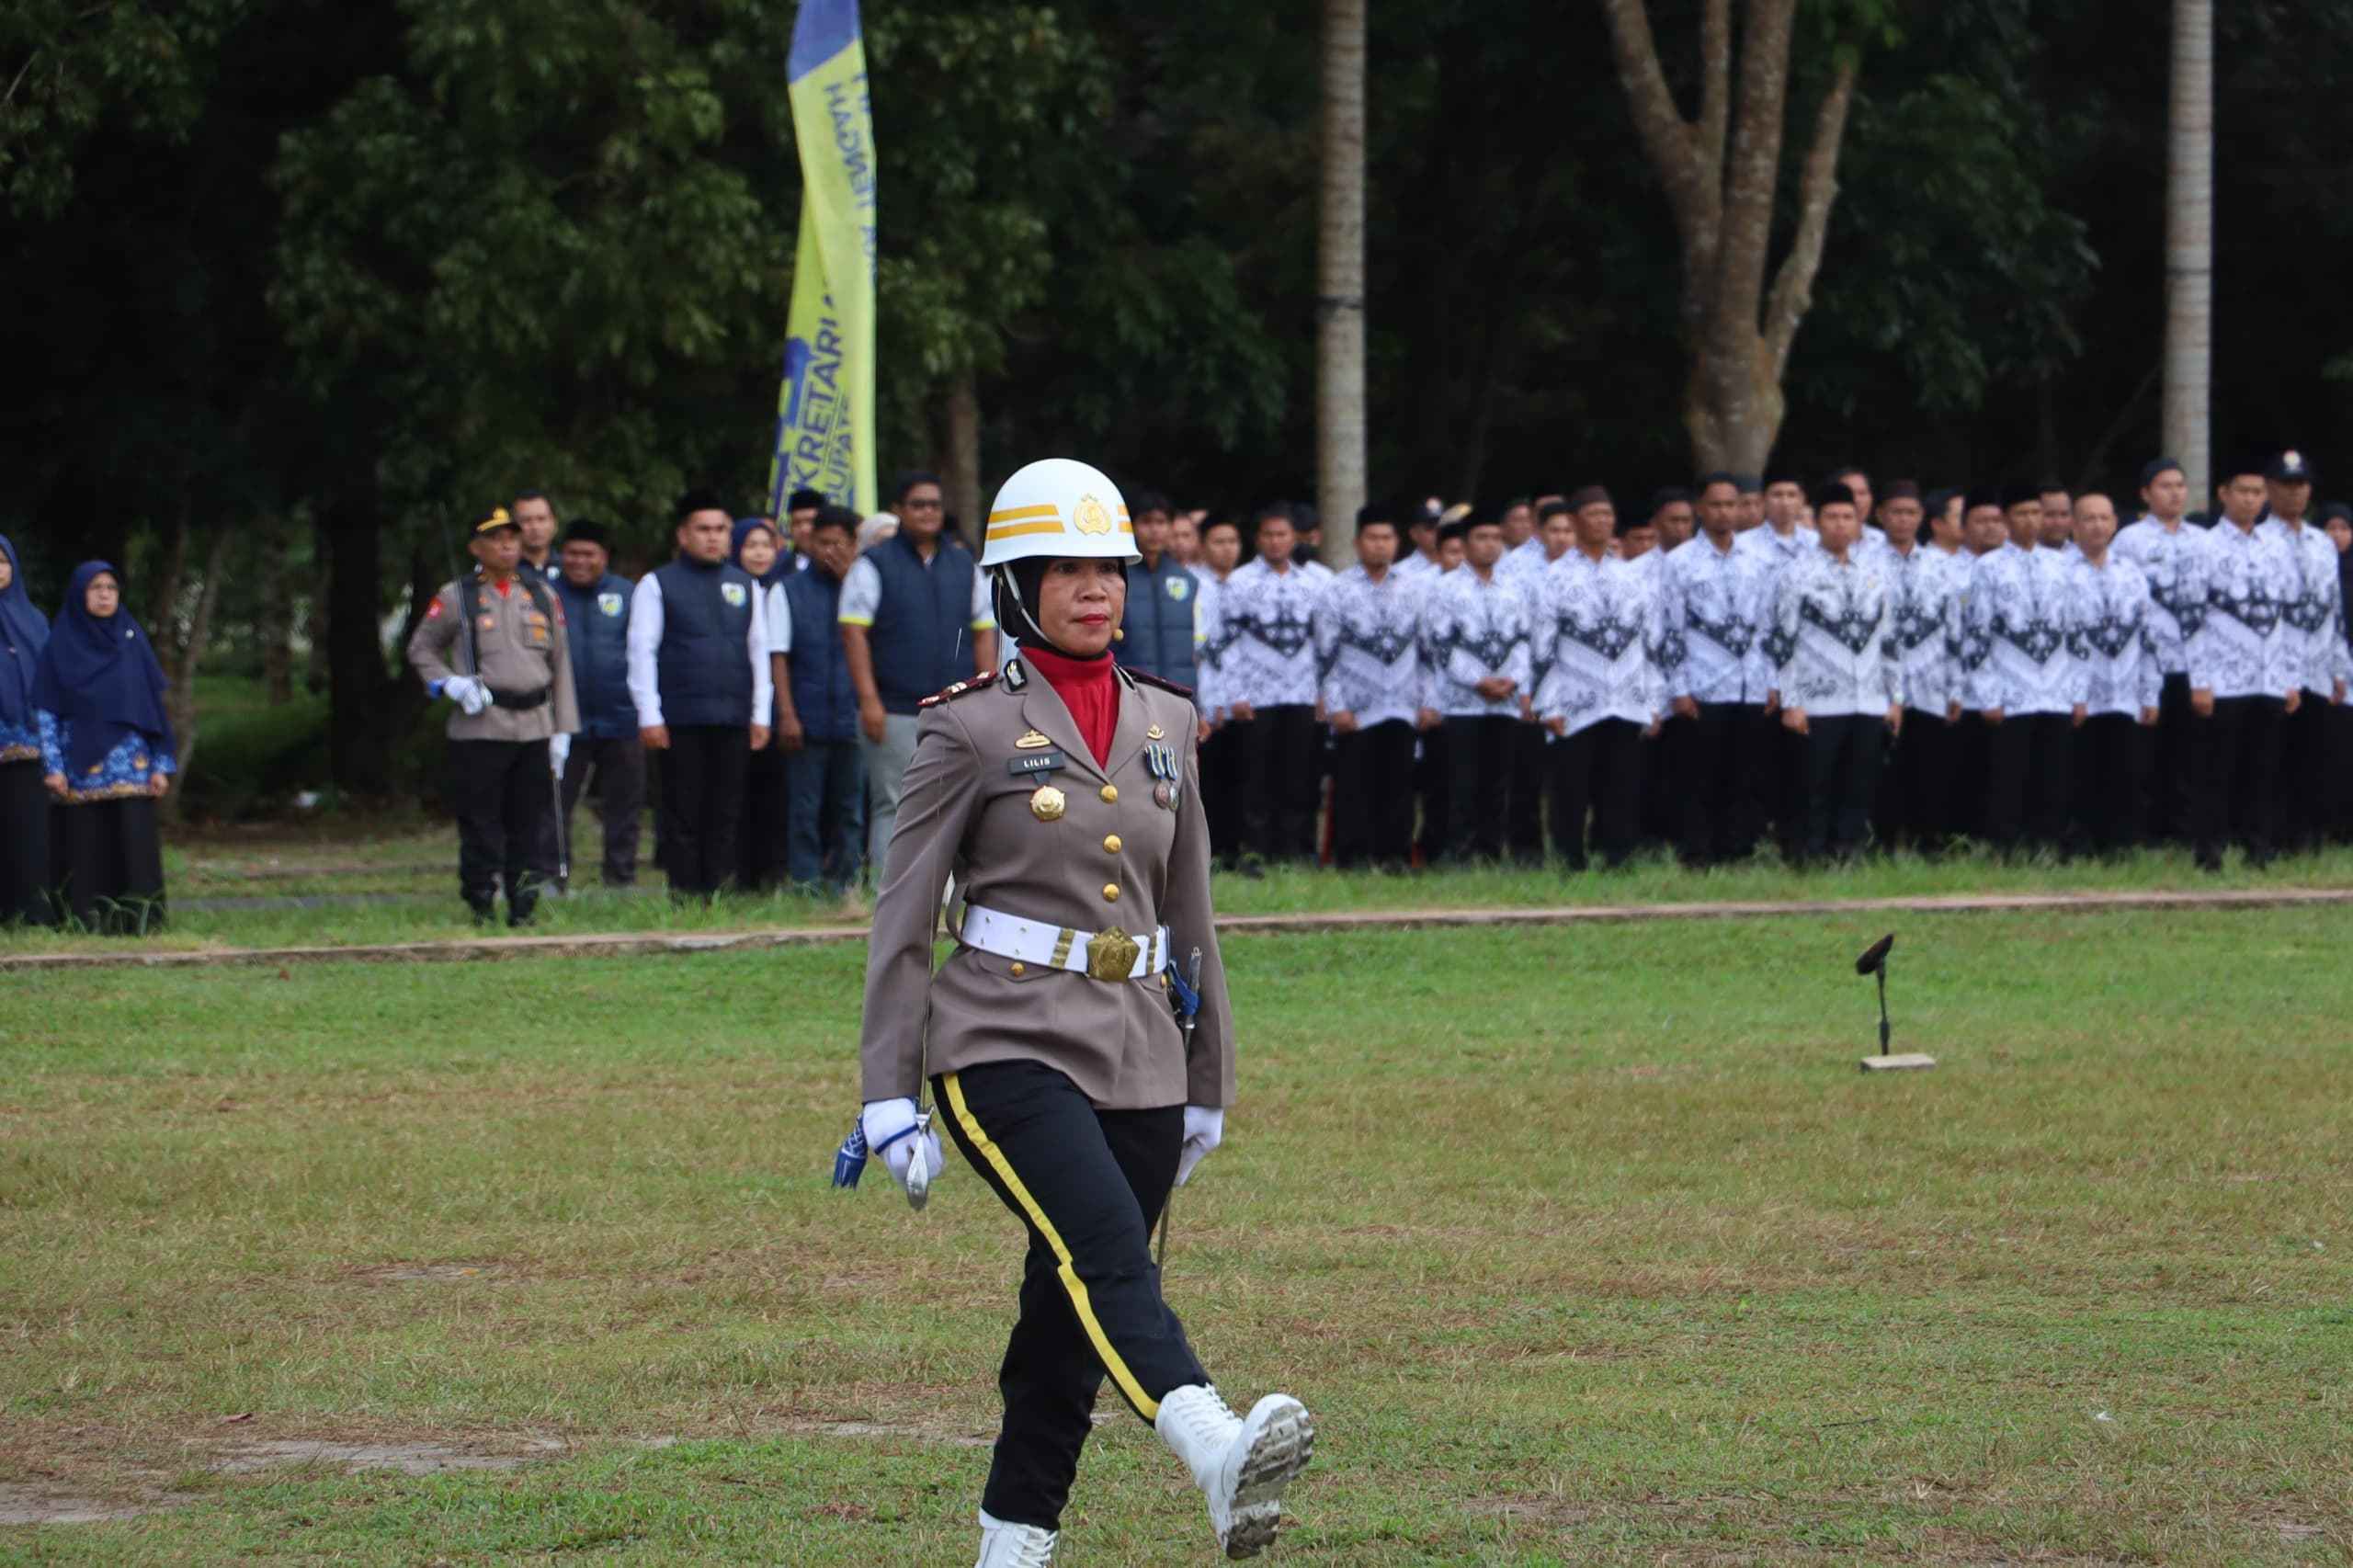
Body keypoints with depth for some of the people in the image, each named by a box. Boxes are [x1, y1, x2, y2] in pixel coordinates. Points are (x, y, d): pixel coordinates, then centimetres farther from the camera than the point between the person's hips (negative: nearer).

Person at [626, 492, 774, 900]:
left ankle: (718, 892, 6)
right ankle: (684, 894, 0)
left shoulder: (745, 586, 15)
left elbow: (760, 649, 16)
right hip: (681, 722, -3)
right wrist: (649, 716, -7)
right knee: (684, 815, -2)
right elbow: (642, 652, 0)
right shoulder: (657, 585, 4)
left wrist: (761, 714, 9)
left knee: (726, 813, 2)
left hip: (734, 721, 3)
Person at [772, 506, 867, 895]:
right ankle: (805, 884, 0)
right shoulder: (788, 591, 7)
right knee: (804, 808, -3)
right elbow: (778, 656, 2)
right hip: (807, 720, -2)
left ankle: (843, 883, 12)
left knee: (849, 806, 5)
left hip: (851, 717, 2)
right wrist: (787, 714, -7)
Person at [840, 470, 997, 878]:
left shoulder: (963, 565, 15)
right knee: (893, 807, -5)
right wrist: (869, 700, -12)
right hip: (896, 709, -4)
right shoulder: (874, 564, 3)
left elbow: (984, 633, 16)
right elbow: (854, 632, -3)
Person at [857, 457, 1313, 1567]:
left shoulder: (1164, 723, 13)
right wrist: (889, 1093, -7)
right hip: (1008, 1046, -6)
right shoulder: (972, 728, -2)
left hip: (1138, 1052, 6)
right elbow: (903, 920, -2)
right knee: (1106, 1252, -27)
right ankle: (1222, 1460, -49)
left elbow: (1189, 913, 19)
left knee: (1070, 1318, 7)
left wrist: (1208, 1081, 20)